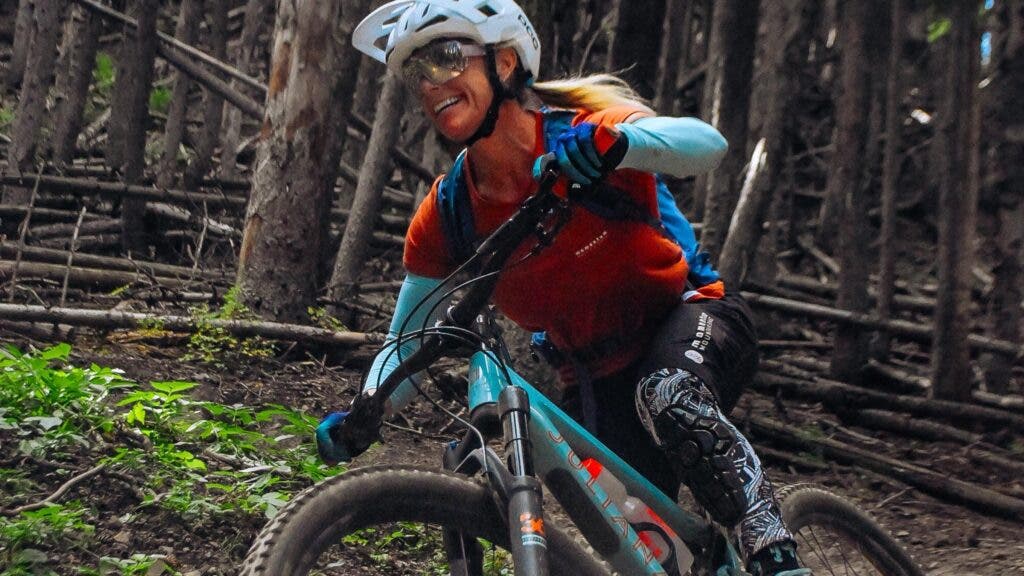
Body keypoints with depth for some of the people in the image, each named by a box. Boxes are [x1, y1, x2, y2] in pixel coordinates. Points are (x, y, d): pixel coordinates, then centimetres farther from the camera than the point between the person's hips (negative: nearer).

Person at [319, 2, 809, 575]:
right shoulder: (447, 214, -10)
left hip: (694, 318, -4)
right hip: (601, 385, 4)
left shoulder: (576, 134, -21)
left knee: (668, 396, -38)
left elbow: (707, 144, -39)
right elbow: (406, 345, -3)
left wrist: (614, 139, -59)